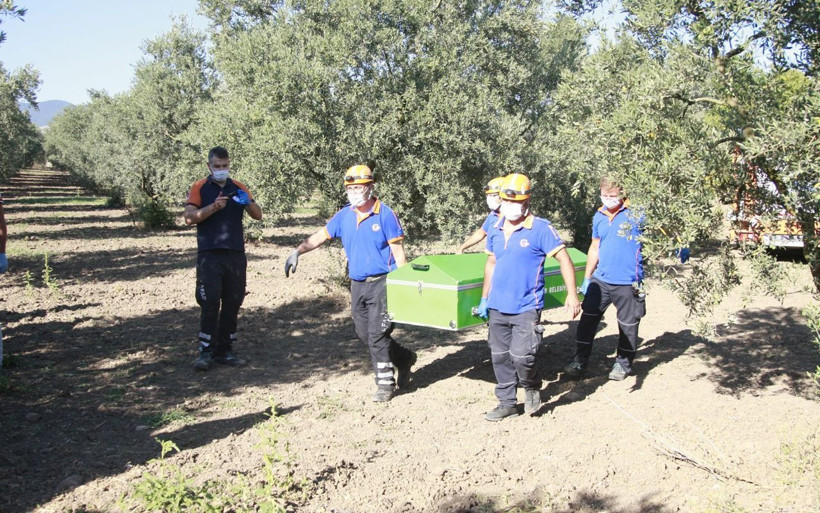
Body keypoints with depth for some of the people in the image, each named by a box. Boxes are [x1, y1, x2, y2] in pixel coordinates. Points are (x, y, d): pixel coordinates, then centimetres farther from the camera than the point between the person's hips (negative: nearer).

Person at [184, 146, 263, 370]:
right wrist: (213, 207, -21)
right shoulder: (199, 188, 3)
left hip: (236, 253, 4)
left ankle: (224, 351, 15)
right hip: (209, 254, -4)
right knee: (210, 303, -8)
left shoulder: (238, 187, 13)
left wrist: (248, 202, -13)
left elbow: (258, 215, 7)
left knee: (232, 303, 6)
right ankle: (206, 352, 0)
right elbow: (189, 217, -8)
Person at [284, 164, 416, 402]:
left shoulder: (385, 214, -8)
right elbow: (321, 236, 10)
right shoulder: (344, 215, 7)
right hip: (357, 285, 7)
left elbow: (397, 250, -8)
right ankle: (404, 359, 32)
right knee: (364, 334, 12)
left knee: (377, 334, -7)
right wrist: (297, 252, -3)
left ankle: (385, 383, 7)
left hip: (381, 283, -6)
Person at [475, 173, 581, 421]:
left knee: (521, 355, -13)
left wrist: (572, 294, -19)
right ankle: (506, 403, 26)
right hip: (497, 307, 6)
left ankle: (532, 387, 19)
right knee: (500, 356, 11)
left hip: (526, 308, -5)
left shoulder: (541, 228, -10)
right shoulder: (495, 229, 7)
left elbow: (564, 260, -10)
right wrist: (484, 298, 17)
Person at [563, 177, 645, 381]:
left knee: (628, 325, 9)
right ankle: (579, 361, 19)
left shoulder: (635, 214, -10)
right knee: (588, 319, 6)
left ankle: (623, 363, 27)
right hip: (601, 280, 5)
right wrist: (587, 278, 17)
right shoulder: (599, 217, 7)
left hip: (628, 283, -4)